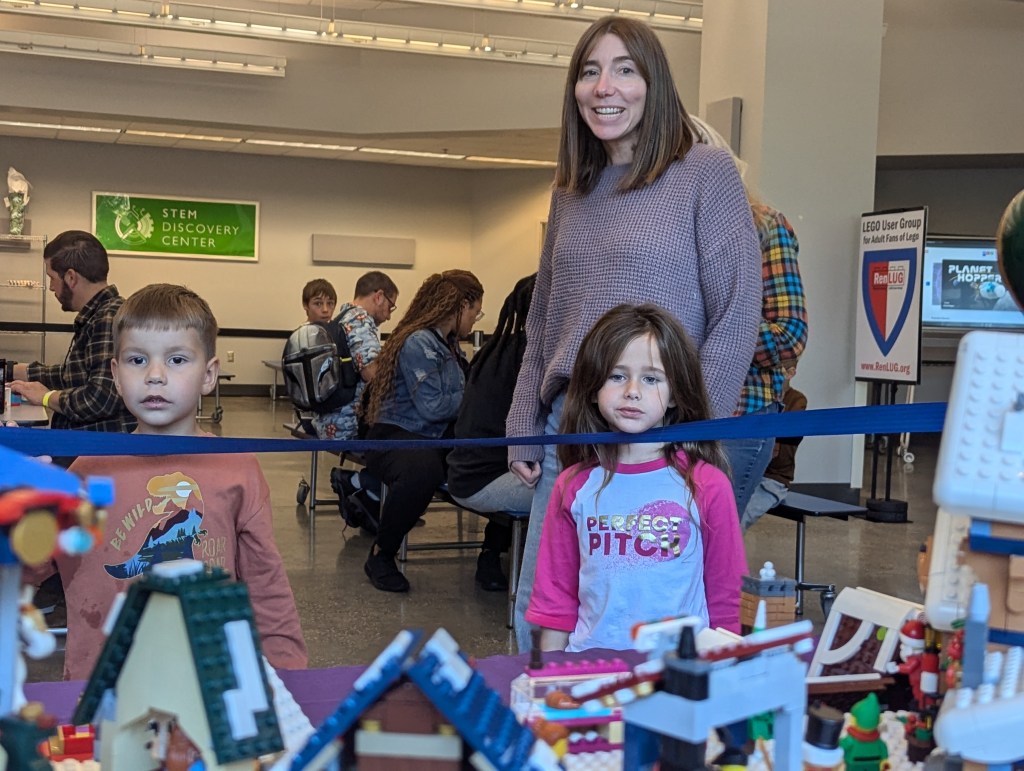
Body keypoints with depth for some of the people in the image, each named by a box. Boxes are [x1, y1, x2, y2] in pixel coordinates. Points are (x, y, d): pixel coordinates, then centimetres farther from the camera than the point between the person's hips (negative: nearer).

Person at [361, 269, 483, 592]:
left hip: (438, 439, 8)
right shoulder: (418, 343, -13)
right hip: (396, 437, -8)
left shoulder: (450, 345, 15)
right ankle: (381, 554, -19)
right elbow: (432, 406, -20)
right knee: (422, 469, -42)